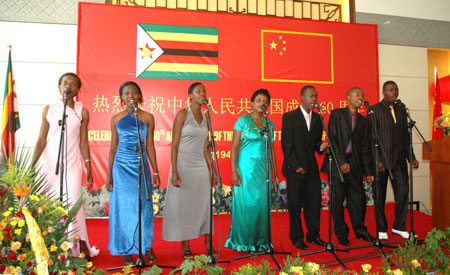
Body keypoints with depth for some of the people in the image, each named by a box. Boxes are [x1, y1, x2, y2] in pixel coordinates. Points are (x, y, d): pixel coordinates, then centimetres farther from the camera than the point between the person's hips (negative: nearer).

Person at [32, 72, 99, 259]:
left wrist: (88, 166, 2)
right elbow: (42, 140, 6)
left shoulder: (82, 111, 4)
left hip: (72, 164, -1)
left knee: (73, 203, -6)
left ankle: (79, 248, 3)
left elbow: (83, 141, 5)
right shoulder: (49, 109, 6)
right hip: (50, 163, 1)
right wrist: (32, 165, 0)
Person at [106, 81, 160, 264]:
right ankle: (127, 249, 18)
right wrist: (109, 174, 5)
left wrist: (156, 171, 4)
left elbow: (149, 145, 6)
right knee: (123, 206, 4)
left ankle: (147, 247, 20)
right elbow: (113, 147, 8)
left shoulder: (147, 117, 4)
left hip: (141, 166, 0)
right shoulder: (116, 119, 6)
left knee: (143, 206, 4)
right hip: (121, 167, 1)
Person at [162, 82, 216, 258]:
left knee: (204, 203, 6)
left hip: (200, 166, 5)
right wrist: (174, 172, -17)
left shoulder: (205, 118, 10)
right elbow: (174, 144, -10)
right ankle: (185, 247, 15)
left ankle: (207, 243, 18)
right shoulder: (182, 114, -6)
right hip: (183, 164, -5)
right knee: (183, 204, 2)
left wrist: (212, 170, 12)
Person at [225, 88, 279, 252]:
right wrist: (234, 172, -13)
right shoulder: (243, 120, -2)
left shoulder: (269, 123, 11)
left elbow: (271, 149, 14)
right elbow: (234, 147, -6)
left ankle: (260, 241, 20)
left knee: (262, 204, 6)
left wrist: (275, 172, 11)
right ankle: (243, 242, 13)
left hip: (263, 168, 5)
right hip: (246, 168, -4)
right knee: (245, 204, 0)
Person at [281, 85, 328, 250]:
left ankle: (313, 235, 25)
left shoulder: (317, 118, 12)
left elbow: (316, 141, 18)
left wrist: (321, 147, -7)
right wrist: (296, 166, -12)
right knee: (295, 204, 3)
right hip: (294, 168, -5)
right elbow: (286, 144, -8)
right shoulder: (289, 117, -4)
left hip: (311, 167, 5)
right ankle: (296, 238, 17)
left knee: (315, 201, 8)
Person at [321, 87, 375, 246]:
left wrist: (369, 171, 6)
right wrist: (341, 162, -14)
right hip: (337, 163, -4)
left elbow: (366, 148, 13)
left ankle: (360, 230, 27)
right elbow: (332, 139, -6)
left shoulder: (365, 122, 15)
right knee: (337, 199, 2)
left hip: (355, 164, 4)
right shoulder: (336, 114, 2)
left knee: (358, 197, 7)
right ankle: (341, 234, 16)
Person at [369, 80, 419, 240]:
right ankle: (381, 229, 16)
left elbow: (405, 136, 19)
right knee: (380, 196, 3)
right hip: (382, 160, -5)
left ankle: (399, 227, 19)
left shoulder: (401, 111, 16)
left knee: (403, 192, 3)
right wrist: (377, 160, -14)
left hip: (399, 159, 5)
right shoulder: (375, 110, -2)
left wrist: (412, 157, 13)